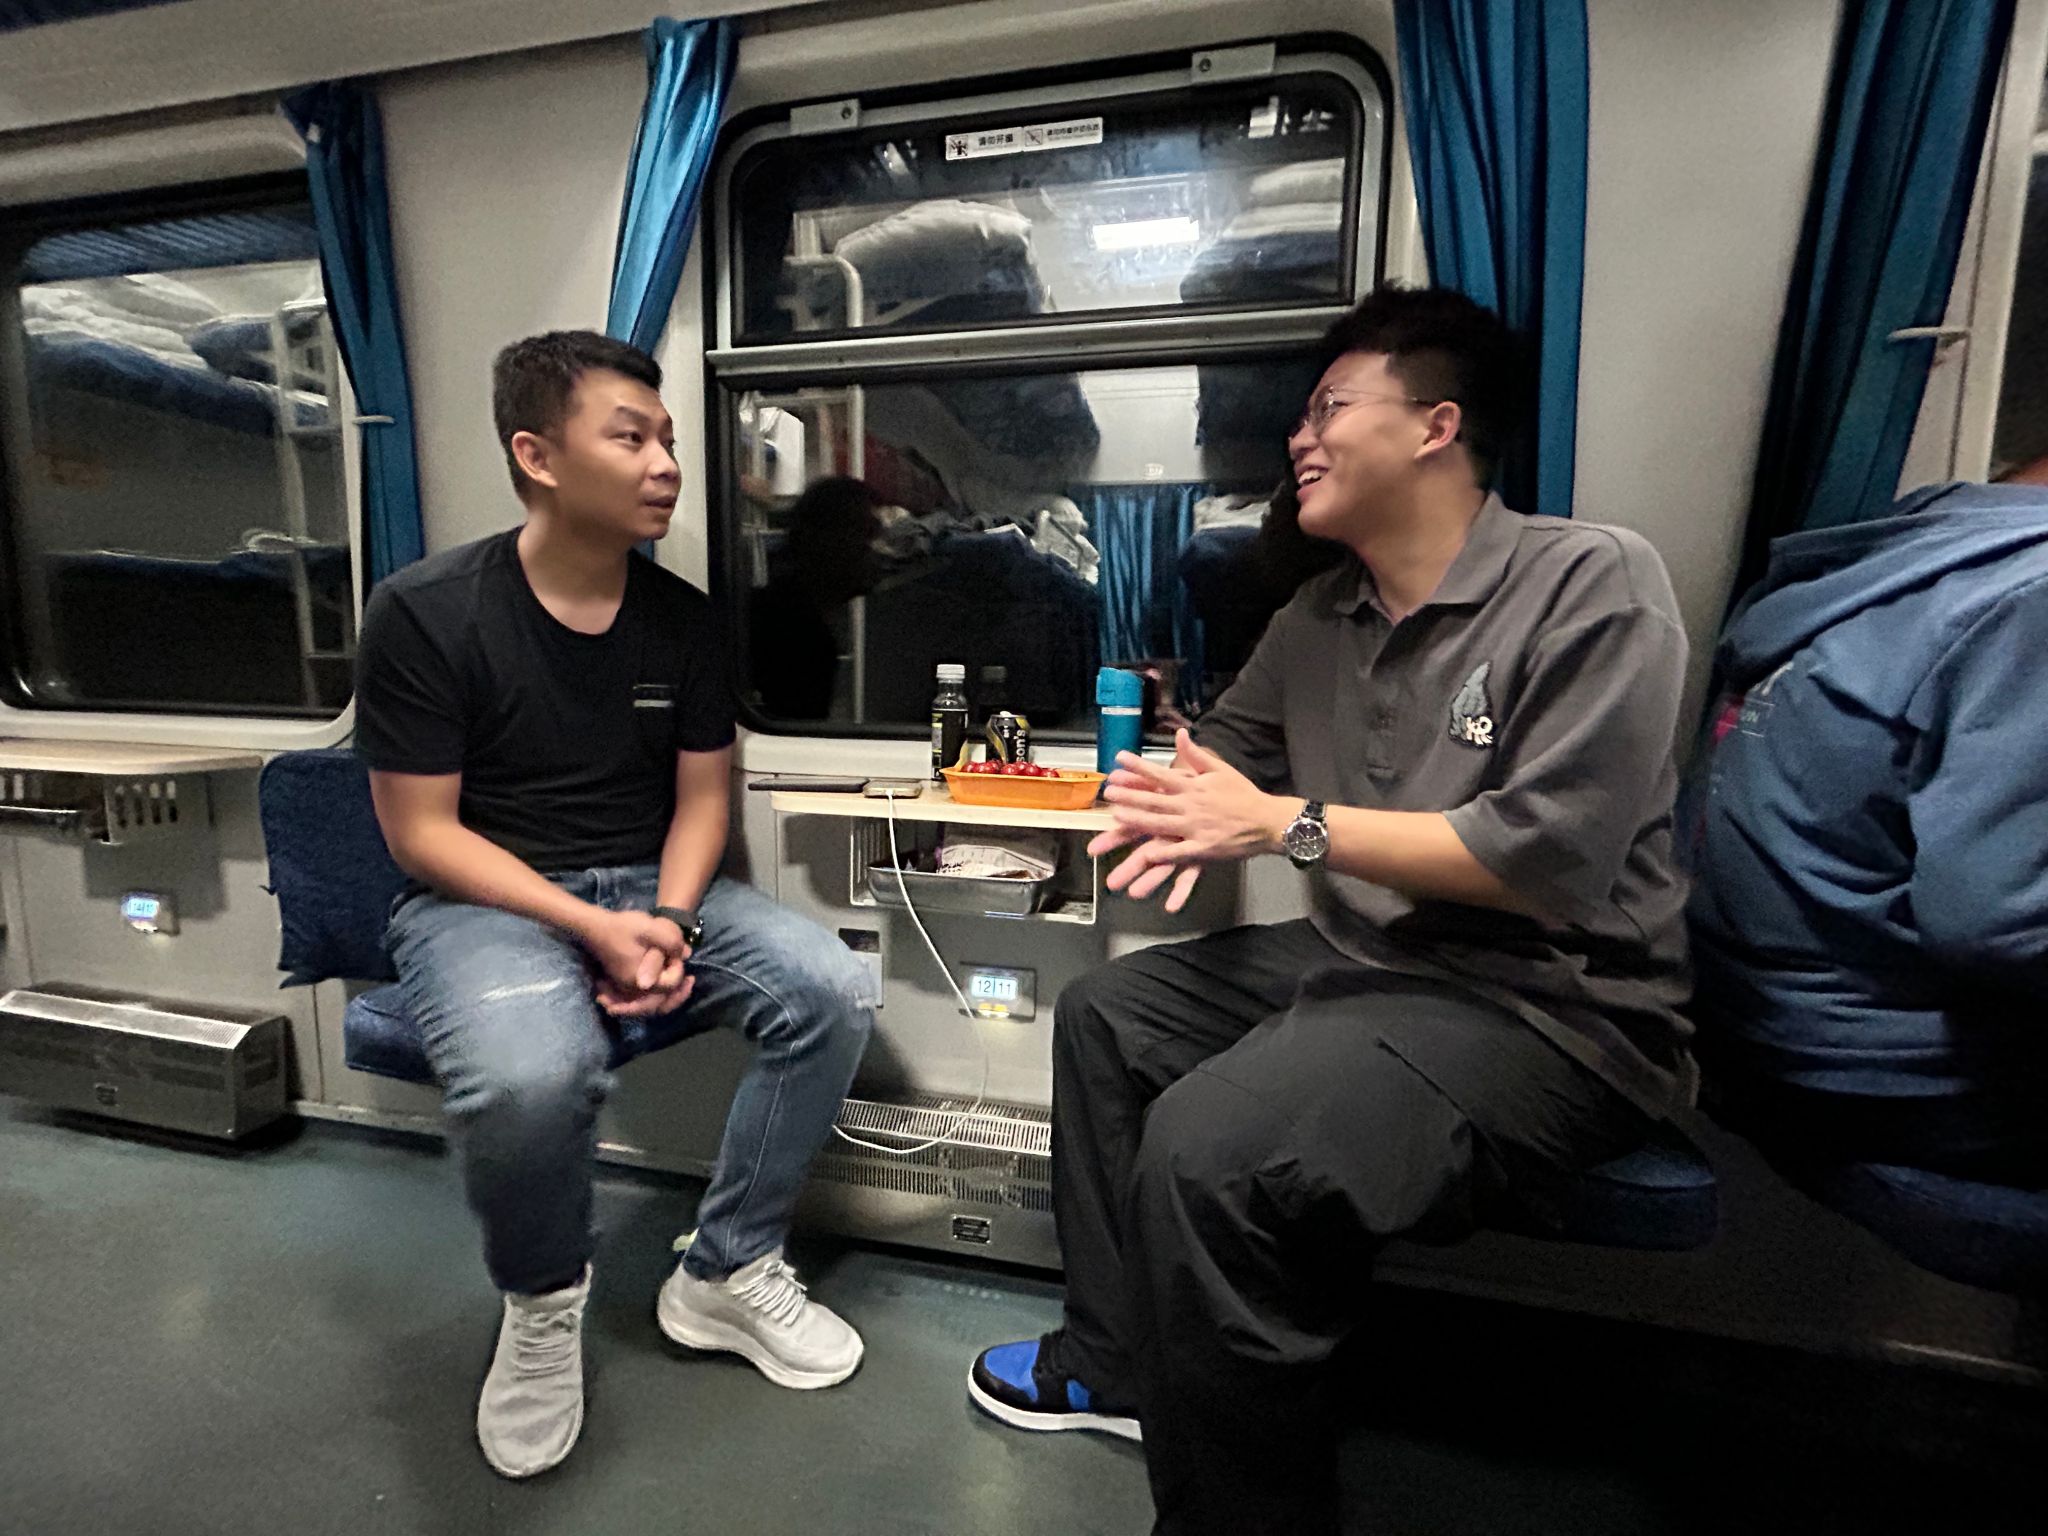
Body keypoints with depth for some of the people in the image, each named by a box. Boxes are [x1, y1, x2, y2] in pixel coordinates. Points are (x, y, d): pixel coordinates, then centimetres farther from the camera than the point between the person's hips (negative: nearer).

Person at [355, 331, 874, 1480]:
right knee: (531, 1076, -35)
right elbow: (422, 832, -9)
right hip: (484, 901, -3)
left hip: (653, 884, 4)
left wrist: (667, 924, -12)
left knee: (834, 994, -19)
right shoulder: (425, 613, -10)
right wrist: (592, 927, -20)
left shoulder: (685, 618, 2)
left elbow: (703, 794, 6)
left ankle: (726, 1274, 3)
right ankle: (544, 1306, 2)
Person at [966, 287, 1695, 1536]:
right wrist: (1196, 811, -5)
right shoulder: (1319, 617, 9)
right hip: (1363, 961, 9)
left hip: (1551, 1007, -8)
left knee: (1210, 1142, -29)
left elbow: (1555, 856, -23)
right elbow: (1237, 742, 20)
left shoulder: (1593, 582, -13)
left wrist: (1283, 824, -19)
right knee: (1105, 1016, 11)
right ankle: (1116, 1361, 20)